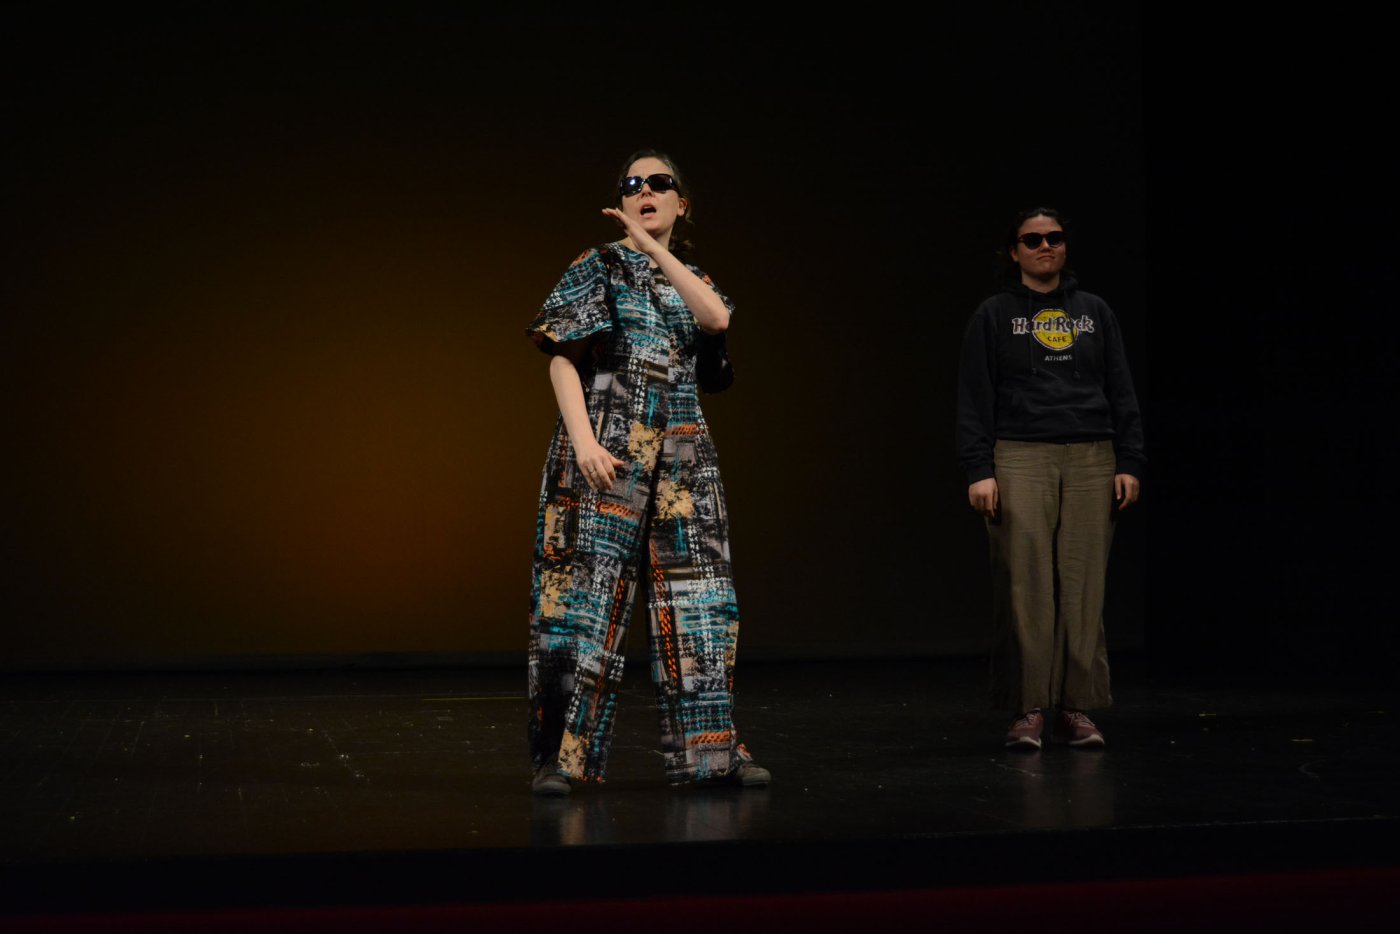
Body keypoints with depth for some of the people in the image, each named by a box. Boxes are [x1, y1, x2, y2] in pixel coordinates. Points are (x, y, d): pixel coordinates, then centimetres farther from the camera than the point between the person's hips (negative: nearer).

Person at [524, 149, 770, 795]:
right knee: (587, 585, -8)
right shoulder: (599, 267, 4)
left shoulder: (689, 277, 17)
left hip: (681, 450, 5)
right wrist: (583, 439, -17)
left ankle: (709, 746, 10)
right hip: (608, 444, -5)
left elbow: (718, 318, -7)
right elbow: (562, 358, -5)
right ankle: (559, 754, -5)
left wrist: (654, 248, -9)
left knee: (696, 591, 4)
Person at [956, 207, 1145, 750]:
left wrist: (1130, 463, 5)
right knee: (1025, 586, -7)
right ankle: (1028, 710, -1)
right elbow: (974, 399, 2)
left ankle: (1076, 707, 6)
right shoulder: (994, 316, 7)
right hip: (1020, 460, -2)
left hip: (1090, 461, 2)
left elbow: (1122, 394, 14)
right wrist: (979, 470, -7)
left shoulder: (1094, 312, 15)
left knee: (1083, 586, -1)